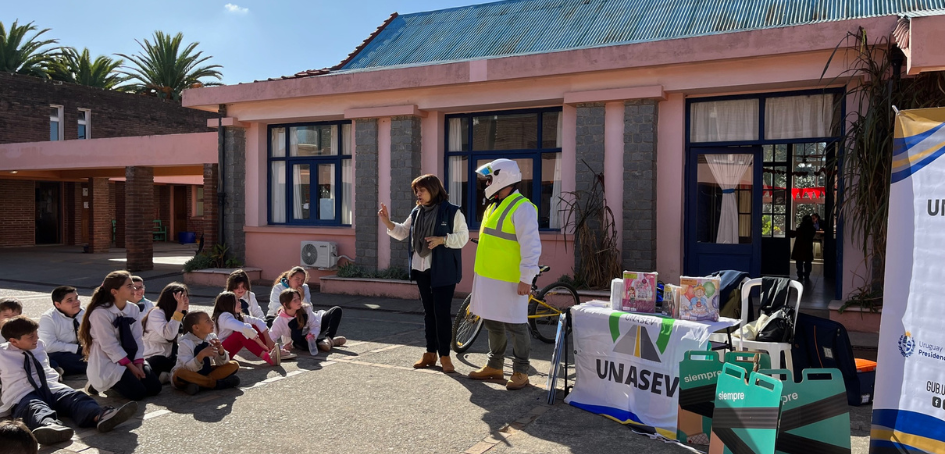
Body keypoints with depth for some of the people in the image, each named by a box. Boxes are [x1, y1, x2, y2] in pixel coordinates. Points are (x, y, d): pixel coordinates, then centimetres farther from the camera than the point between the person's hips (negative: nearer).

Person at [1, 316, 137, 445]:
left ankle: (100, 416, -59)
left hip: (50, 388, 4)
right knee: (36, 408, -39)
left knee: (74, 397, -28)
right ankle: (49, 426, -75)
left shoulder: (40, 345, 16)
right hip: (22, 397, -4)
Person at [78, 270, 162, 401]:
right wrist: (131, 366, -18)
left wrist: (138, 363, -12)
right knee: (137, 392, -19)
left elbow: (137, 339, 0)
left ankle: (118, 381, 15)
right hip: (106, 362, -6)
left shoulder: (133, 309, -1)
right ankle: (103, 383, 6)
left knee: (154, 387, -7)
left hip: (129, 358, 6)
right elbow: (110, 346, -19)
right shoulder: (100, 313, -19)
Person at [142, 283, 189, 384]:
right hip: (155, 360, -8)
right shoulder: (156, 313, -12)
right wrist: (178, 310, -28)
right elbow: (169, 335, -32)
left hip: (169, 358, 8)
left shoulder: (181, 315, 11)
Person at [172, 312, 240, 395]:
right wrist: (201, 355, -42)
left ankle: (200, 384, -23)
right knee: (180, 373, -40)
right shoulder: (186, 342, -17)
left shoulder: (212, 338, -2)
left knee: (234, 365, -11)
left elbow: (222, 362, -5)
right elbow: (188, 368, -26)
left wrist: (221, 350, -25)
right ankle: (215, 383, -24)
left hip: (206, 372, 5)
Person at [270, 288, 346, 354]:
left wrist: (312, 334, -40)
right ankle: (332, 341, -26)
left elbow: (315, 326, -19)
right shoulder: (279, 322, -29)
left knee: (337, 310, -11)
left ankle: (328, 339, -26)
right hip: (300, 340, -2)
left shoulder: (305, 309, -26)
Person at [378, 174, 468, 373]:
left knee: (442, 312, -5)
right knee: (428, 312, 13)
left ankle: (444, 356, 6)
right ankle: (430, 353, 22)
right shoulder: (416, 212, 11)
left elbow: (463, 237, -10)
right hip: (422, 269, 6)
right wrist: (387, 222, 1)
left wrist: (442, 240, -23)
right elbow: (403, 233, 15)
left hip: (443, 270, -6)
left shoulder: (452, 211, -8)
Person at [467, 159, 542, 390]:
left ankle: (520, 372, 10)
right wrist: (482, 271, 22)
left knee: (515, 326, 0)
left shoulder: (521, 208, -16)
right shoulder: (494, 206, 14)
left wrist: (526, 279, -22)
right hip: (489, 278, 9)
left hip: (509, 281, -9)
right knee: (492, 323, 17)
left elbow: (531, 246, -20)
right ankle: (494, 366, 30)